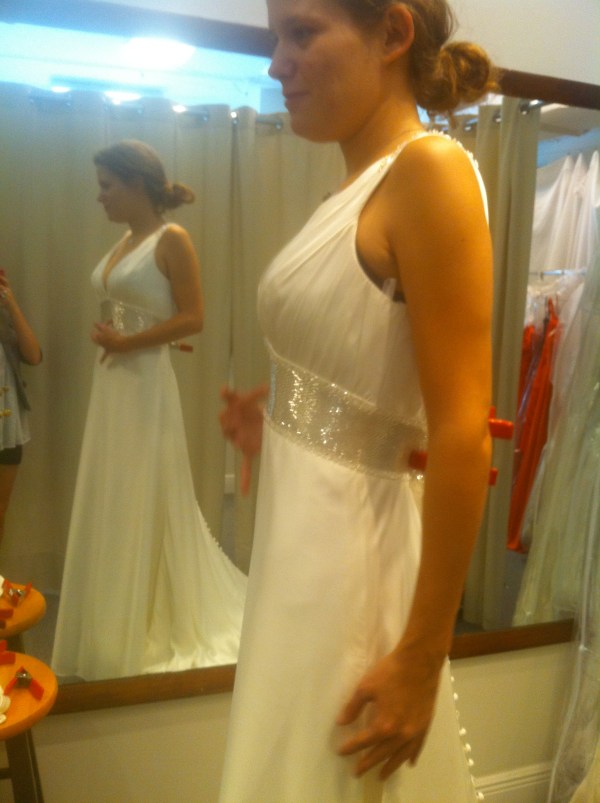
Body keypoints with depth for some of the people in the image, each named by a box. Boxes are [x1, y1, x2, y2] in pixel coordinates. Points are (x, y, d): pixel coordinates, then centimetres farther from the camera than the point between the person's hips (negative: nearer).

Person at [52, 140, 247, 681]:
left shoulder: (172, 240, -9)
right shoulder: (125, 243, 15)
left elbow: (193, 318, -14)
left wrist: (126, 343, -17)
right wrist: (107, 338, 3)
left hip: (145, 385, -8)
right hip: (112, 384, 8)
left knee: (145, 506, 2)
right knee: (112, 506, 13)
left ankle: (150, 633, 20)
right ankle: (119, 630, 28)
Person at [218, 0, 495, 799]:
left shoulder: (430, 170, -16)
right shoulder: (358, 189, 9)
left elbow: (463, 433, -21)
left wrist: (422, 656, -19)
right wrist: (276, 425, 7)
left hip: (351, 541, -9)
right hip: (300, 530, 9)